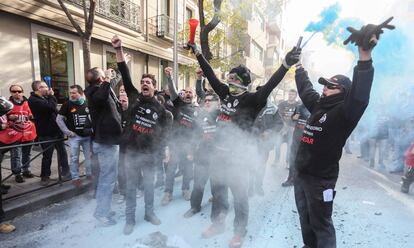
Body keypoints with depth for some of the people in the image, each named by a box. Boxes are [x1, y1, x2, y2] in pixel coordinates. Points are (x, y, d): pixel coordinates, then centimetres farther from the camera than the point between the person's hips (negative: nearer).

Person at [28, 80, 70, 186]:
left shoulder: (45, 97, 14)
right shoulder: (33, 100, -13)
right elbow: (51, 107, -26)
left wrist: (50, 96, 3)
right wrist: (51, 96, -9)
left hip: (56, 130, 7)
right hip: (46, 133, -7)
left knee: (62, 152, 10)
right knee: (47, 156, 3)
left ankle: (65, 172, 21)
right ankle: (45, 176, 20)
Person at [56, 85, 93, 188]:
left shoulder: (87, 104, 3)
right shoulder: (67, 104, -3)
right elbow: (59, 119, -1)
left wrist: (93, 128, 3)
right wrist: (67, 132, -6)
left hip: (87, 136, 2)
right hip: (74, 136, -2)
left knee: (89, 156, 11)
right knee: (74, 158, 3)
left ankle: (89, 174, 27)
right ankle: (75, 178, 15)